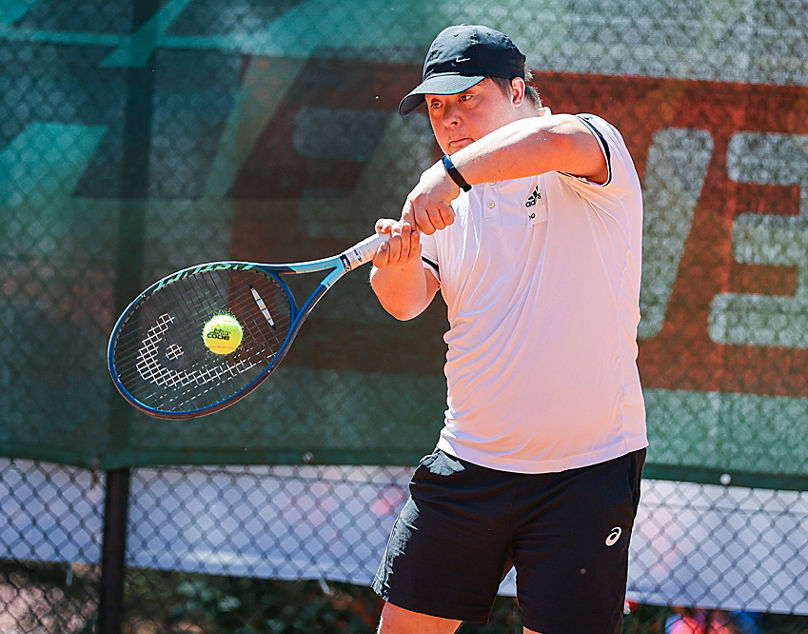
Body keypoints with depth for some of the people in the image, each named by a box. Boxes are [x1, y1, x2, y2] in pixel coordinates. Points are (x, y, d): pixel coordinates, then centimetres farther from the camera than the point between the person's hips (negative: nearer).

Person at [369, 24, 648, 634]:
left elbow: (556, 137, -30)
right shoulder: (448, 205, 11)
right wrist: (397, 263, -23)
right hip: (468, 466, 5)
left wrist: (451, 171, -32)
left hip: (587, 470, -5)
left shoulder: (594, 147, -5)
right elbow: (406, 301, -2)